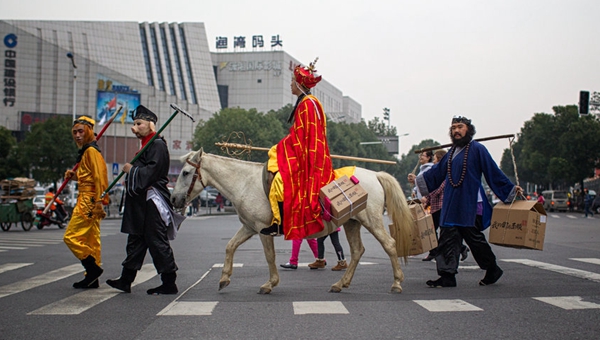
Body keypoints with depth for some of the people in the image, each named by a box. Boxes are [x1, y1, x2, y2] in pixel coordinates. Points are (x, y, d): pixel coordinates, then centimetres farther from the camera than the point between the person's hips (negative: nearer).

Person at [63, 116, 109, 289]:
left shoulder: (91, 151, -13)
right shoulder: (86, 151, 18)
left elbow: (99, 177, -20)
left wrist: (99, 202, -23)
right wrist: (75, 175, 11)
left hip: (89, 201, -10)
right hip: (88, 201, 10)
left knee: (71, 236, -8)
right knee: (91, 239, 11)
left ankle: (93, 268, -5)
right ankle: (92, 278, 15)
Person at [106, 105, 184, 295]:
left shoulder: (157, 145, -13)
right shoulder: (146, 145, 19)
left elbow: (151, 171, -23)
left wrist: (132, 170, -11)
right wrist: (129, 179, 8)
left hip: (152, 202, -11)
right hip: (141, 203, 11)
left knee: (157, 242, -6)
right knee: (136, 241, 14)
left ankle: (169, 284, 2)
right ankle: (126, 280, 21)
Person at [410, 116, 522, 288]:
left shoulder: (477, 149, -6)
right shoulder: (452, 151, 15)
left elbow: (493, 172, -6)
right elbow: (437, 172, 24)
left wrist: (511, 188, -9)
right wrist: (418, 180, 25)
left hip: (470, 204, -7)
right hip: (451, 204, 7)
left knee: (474, 238, 2)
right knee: (448, 239, 1)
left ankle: (492, 270, 23)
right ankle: (447, 276, 4)